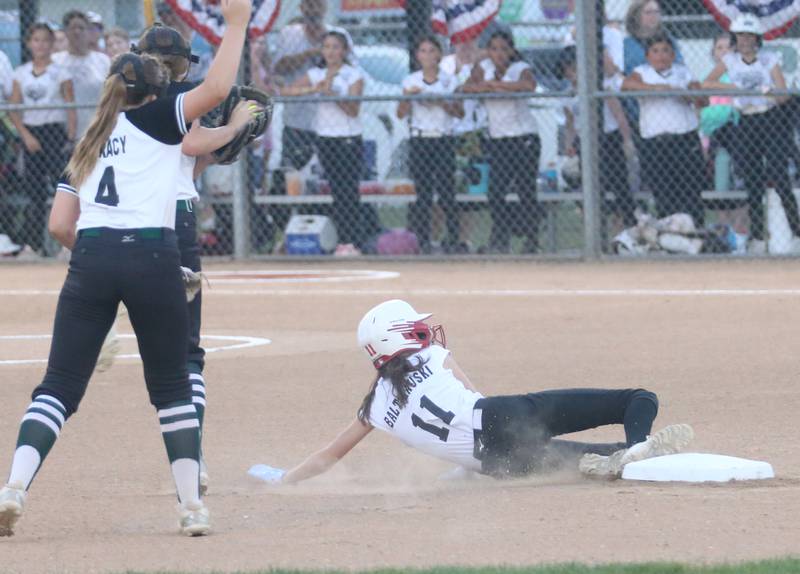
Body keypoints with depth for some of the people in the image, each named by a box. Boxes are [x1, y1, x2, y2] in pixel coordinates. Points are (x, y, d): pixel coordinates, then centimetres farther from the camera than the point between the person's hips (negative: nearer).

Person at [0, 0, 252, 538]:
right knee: (173, 387, 11)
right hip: (151, 258, -3)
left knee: (60, 387, 1)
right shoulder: (154, 120, 8)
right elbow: (215, 90, -6)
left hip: (90, 258, 3)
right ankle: (192, 504, 6)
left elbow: (60, 225, 14)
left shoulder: (87, 145, 22)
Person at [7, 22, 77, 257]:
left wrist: (71, 138, -11)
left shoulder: (60, 72, 0)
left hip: (54, 131, -3)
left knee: (60, 184, -12)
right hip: (30, 134, 3)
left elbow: (71, 107, -2)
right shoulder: (21, 73, 8)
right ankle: (33, 243, 10)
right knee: (34, 189, 5)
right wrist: (26, 135, -6)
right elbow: (13, 109, 6)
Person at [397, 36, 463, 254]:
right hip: (420, 140, 1)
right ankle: (423, 242, 2)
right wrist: (408, 97, -15)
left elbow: (460, 112, 2)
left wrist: (442, 102, -13)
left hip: (443, 140, -1)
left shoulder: (449, 81, 6)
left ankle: (453, 240, -2)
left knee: (446, 193, -7)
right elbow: (401, 113, 3)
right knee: (423, 194, -2)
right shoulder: (411, 81, 8)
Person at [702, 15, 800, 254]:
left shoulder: (769, 59, -1)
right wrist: (733, 86, -15)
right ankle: (757, 239, 7)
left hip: (772, 120, -3)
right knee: (753, 183, 2)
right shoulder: (730, 61, 6)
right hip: (747, 124, 3)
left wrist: (769, 91, -29)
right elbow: (707, 83, -2)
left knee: (779, 177, -12)